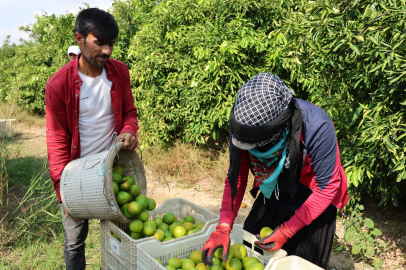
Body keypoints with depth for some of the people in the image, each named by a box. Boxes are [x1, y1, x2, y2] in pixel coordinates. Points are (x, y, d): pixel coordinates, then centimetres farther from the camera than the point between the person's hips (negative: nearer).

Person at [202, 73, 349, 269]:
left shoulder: (316, 127, -36)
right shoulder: (243, 125, -24)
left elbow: (328, 187, -24)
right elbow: (236, 178, -13)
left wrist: (286, 231, -22)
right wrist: (223, 228, -24)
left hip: (312, 206, -3)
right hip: (271, 200, 4)